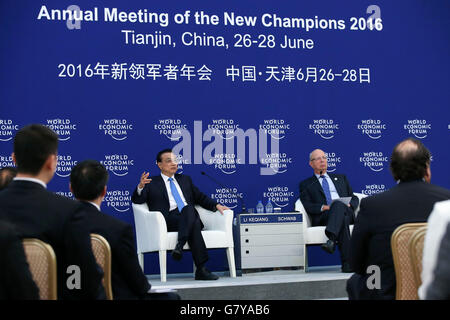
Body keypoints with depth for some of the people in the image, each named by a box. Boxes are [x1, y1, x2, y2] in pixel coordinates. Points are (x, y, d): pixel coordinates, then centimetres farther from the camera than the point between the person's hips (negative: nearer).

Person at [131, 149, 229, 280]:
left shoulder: (185, 179, 32)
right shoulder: (152, 183, 18)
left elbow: (200, 197, 31)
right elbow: (137, 200, 6)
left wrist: (216, 205, 11)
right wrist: (140, 186, -17)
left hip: (190, 218, 3)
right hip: (168, 220, -3)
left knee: (188, 209, -35)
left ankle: (179, 246, -44)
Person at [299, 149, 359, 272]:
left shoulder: (341, 178, 33)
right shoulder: (306, 184, 23)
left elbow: (354, 198, 24)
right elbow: (307, 206, 7)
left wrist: (349, 205, -1)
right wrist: (324, 207, -13)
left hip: (346, 212, 2)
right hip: (322, 218, -2)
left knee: (339, 205, -37)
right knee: (342, 220, -38)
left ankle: (331, 240, -57)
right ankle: (347, 261, -49)